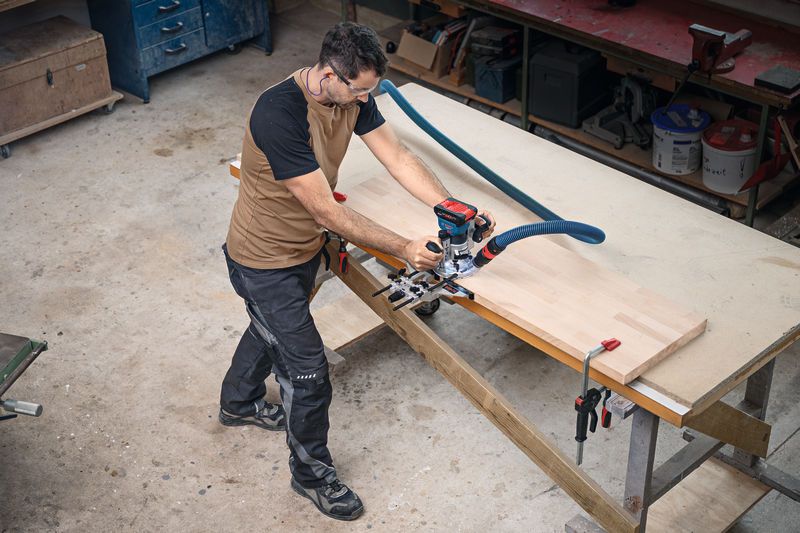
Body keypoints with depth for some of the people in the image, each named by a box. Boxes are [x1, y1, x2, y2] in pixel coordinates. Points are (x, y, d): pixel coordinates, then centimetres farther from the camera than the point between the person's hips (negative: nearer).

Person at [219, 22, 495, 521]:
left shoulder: (353, 95, -13)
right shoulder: (279, 114, -38)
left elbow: (399, 159, -10)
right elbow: (326, 210, -35)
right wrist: (404, 248, -32)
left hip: (305, 247, 9)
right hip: (265, 261, -9)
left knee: (273, 326, 31)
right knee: (307, 368, 0)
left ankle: (240, 402, 61)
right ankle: (312, 472, 24)